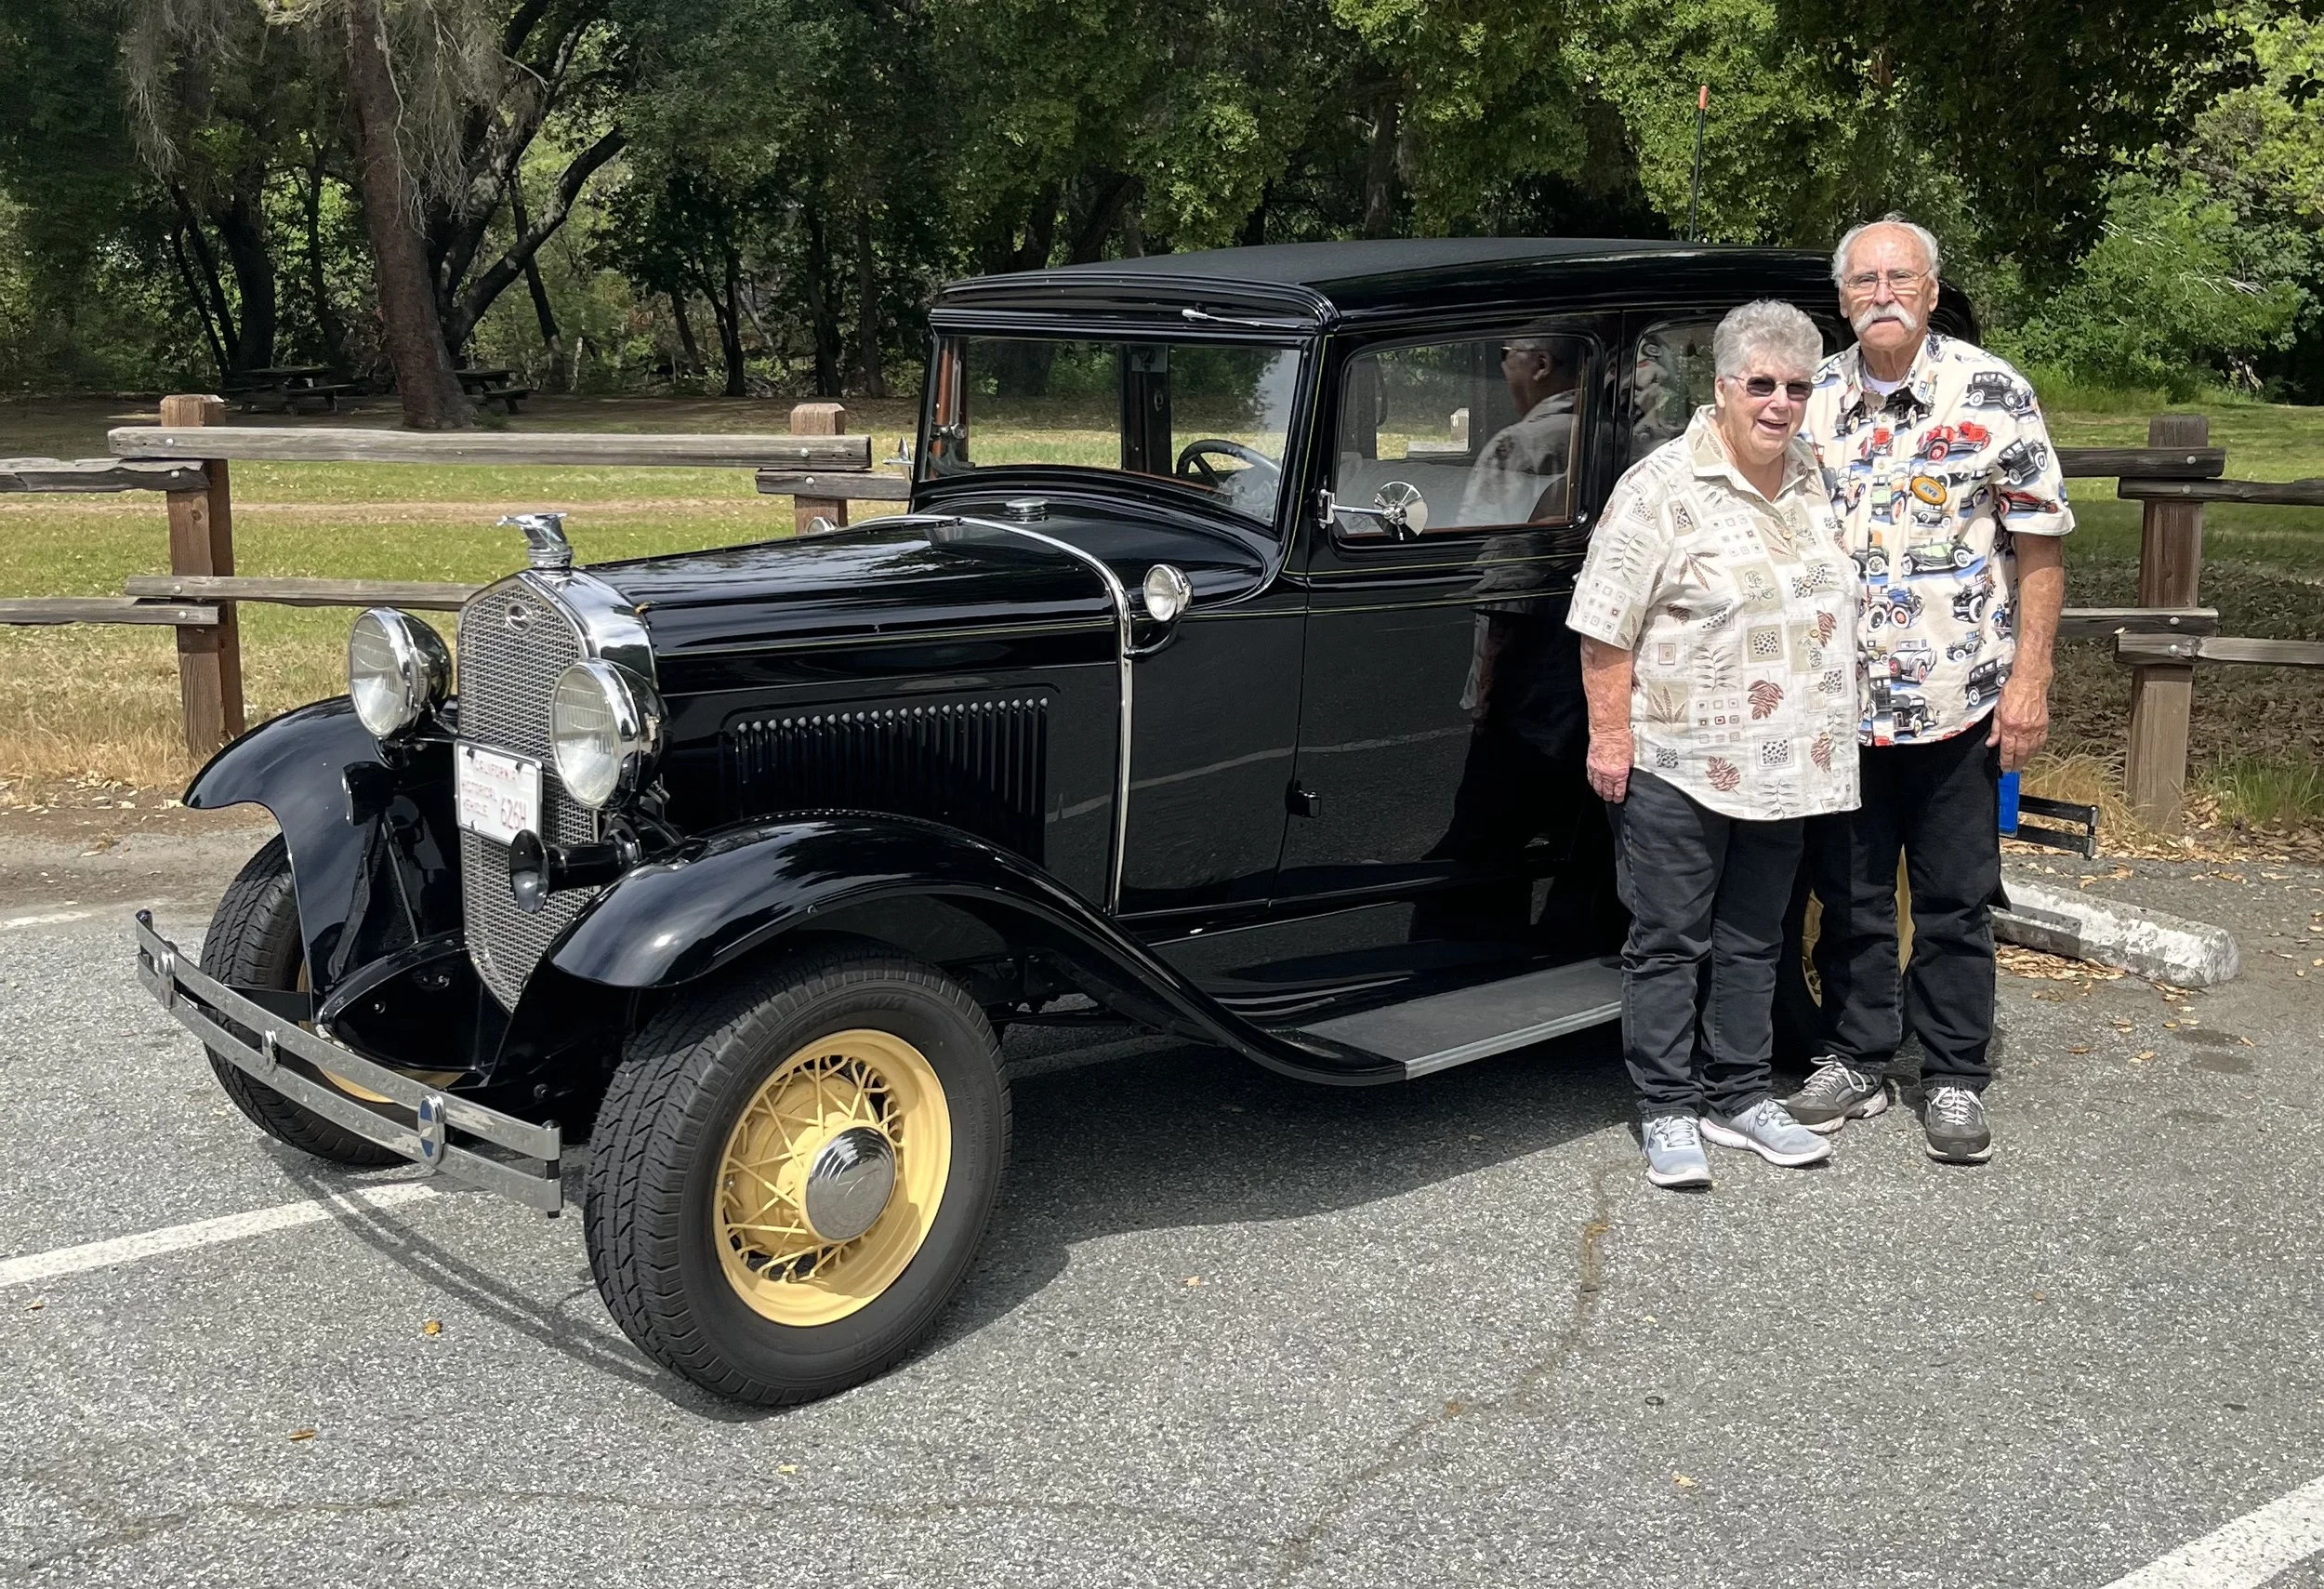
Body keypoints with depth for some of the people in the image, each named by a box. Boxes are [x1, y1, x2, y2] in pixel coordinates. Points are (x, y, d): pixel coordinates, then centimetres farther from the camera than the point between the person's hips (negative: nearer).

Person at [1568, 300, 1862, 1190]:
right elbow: (1605, 624, -13)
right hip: (1677, 765, -6)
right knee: (1669, 945, 3)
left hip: (1781, 770, 6)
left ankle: (1739, 1098, 26)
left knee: (1751, 941, 15)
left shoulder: (1817, 481, 9)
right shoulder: (1662, 486, -12)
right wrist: (1610, 733, -16)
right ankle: (1667, 1114, 12)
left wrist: (1831, 735, 19)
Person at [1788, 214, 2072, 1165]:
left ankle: (1955, 1080, 19)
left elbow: (2039, 544, -3)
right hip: (1840, 700, 3)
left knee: (1955, 901, 7)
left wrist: (2029, 677, -10)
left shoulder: (1991, 394, -4)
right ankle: (1856, 1062, 26)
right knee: (1849, 896, 12)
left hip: (1958, 700, -3)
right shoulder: (1812, 399, 4)